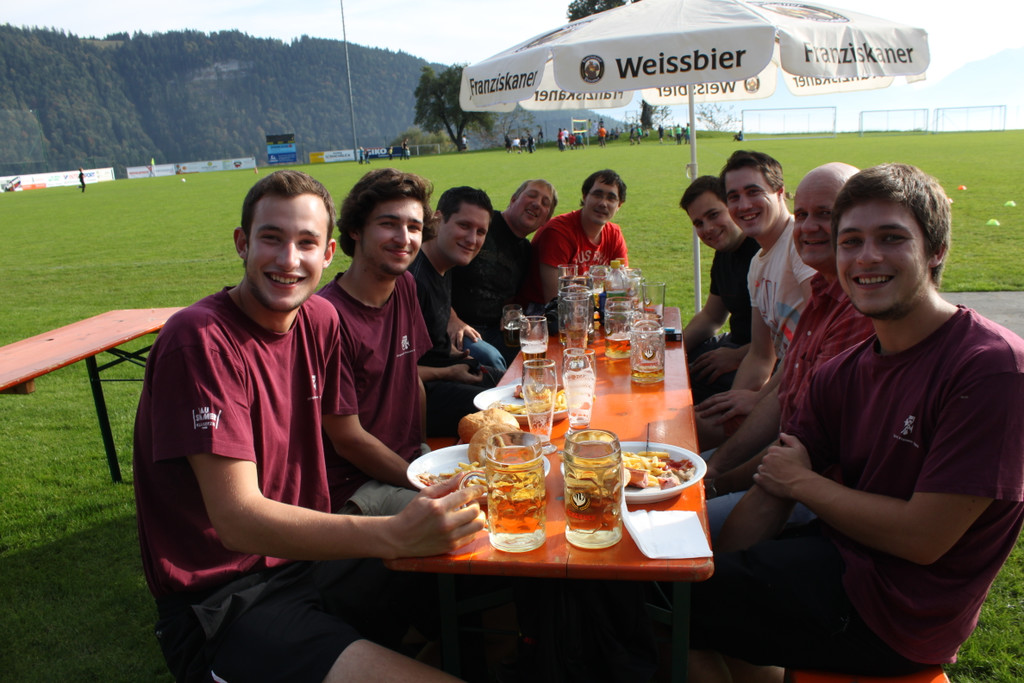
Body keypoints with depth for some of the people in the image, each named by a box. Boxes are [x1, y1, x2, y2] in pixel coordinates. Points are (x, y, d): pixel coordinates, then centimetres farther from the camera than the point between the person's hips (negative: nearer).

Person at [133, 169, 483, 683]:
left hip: (309, 557, 7)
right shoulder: (200, 337, -20)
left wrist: (431, 487, 1)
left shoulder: (319, 319, 2)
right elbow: (237, 518, -25)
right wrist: (397, 534, -35)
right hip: (222, 604, -7)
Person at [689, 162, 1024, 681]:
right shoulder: (841, 375, 0)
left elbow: (923, 538, -22)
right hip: (840, 558, 7)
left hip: (897, 608, -7)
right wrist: (704, 577, -11)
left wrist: (804, 482, -9)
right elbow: (769, 499, 0)